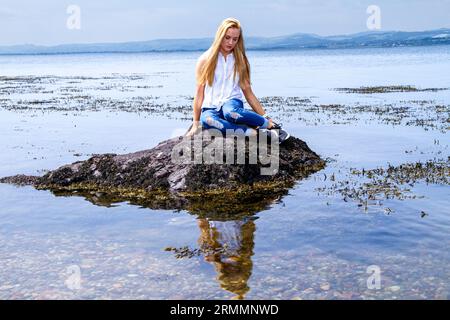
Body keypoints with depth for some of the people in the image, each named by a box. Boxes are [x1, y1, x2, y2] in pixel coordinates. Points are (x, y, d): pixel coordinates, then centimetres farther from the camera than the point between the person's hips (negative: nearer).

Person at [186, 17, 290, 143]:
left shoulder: (240, 61, 13)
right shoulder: (205, 60, 7)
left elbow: (248, 92, 14)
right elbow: (199, 93, 5)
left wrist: (265, 117, 8)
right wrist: (195, 124, 0)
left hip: (232, 102, 1)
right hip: (211, 107, 0)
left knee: (230, 112, -40)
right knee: (206, 120, -40)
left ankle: (270, 125, -23)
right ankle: (251, 132, -38)